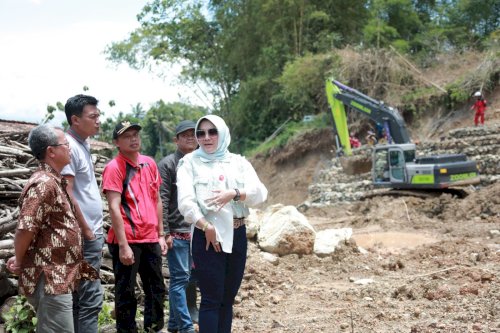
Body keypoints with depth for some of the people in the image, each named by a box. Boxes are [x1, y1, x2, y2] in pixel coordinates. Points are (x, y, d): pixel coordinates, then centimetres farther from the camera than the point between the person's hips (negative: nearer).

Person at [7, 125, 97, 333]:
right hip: (50, 280, -10)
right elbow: (26, 229, -24)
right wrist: (19, 262, -9)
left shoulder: (54, 181, 15)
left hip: (60, 278, 10)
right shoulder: (43, 184, -18)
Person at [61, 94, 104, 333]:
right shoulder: (69, 145, -14)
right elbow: (66, 194, -19)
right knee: (90, 298, -6)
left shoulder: (82, 144, 15)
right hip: (84, 236, -9)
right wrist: (86, 230, -14)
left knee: (80, 297, 13)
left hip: (92, 233, 9)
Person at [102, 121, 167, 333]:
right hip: (127, 241, -6)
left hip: (150, 239, 7)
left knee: (157, 289, 16)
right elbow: (114, 208, -16)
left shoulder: (149, 164, 10)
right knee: (126, 293, 4)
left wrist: (160, 235, 14)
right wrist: (123, 245, -20)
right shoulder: (114, 167, -10)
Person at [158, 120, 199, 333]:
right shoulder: (167, 164, -4)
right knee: (180, 278, -2)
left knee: (192, 276, 10)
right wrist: (165, 232, -14)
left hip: (199, 231, 6)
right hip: (177, 232, -6)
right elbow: (162, 201, -10)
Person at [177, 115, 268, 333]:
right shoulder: (189, 162, 3)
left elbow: (260, 192, -3)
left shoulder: (238, 162, 11)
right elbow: (185, 200, -10)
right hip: (206, 236, -4)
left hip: (237, 235, 4)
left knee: (228, 299, 10)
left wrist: (234, 194, -20)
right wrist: (206, 227, -20)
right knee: (212, 299, -5)